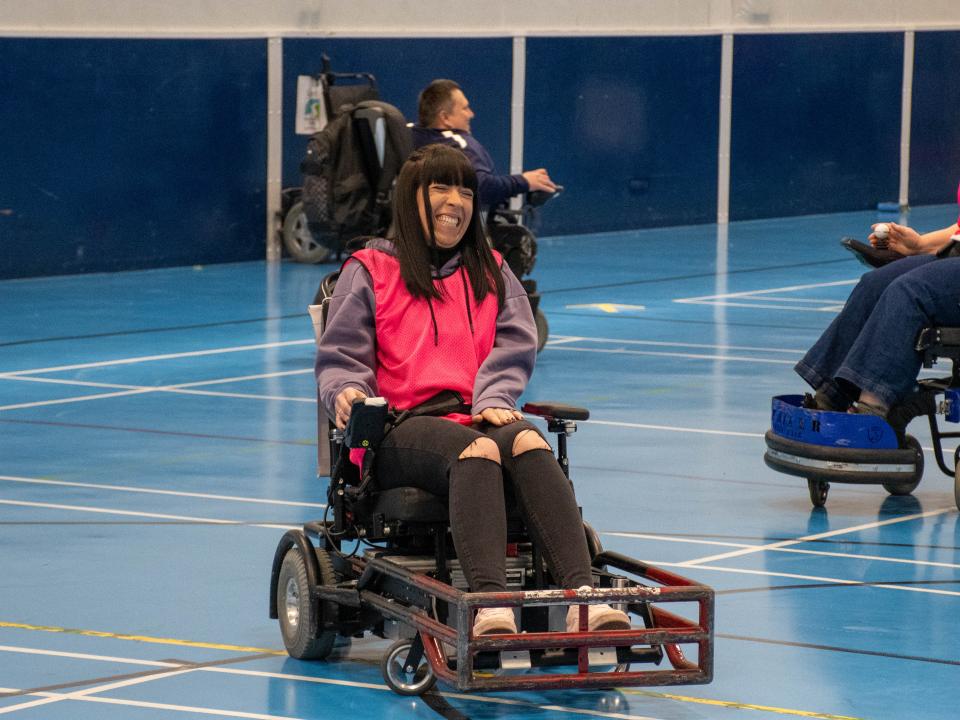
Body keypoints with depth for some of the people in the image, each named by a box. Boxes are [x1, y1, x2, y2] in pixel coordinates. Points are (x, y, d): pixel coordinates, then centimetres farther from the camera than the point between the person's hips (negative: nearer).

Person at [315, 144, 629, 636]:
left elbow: (515, 346, 15)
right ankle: (489, 605, -60)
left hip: (478, 422, 3)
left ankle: (582, 596, -54)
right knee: (478, 450, -39)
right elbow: (339, 356, 10)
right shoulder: (371, 271, 15)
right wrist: (346, 393, -15)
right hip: (399, 433, -3)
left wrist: (494, 400, -6)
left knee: (527, 441, -35)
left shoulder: (491, 272, 26)